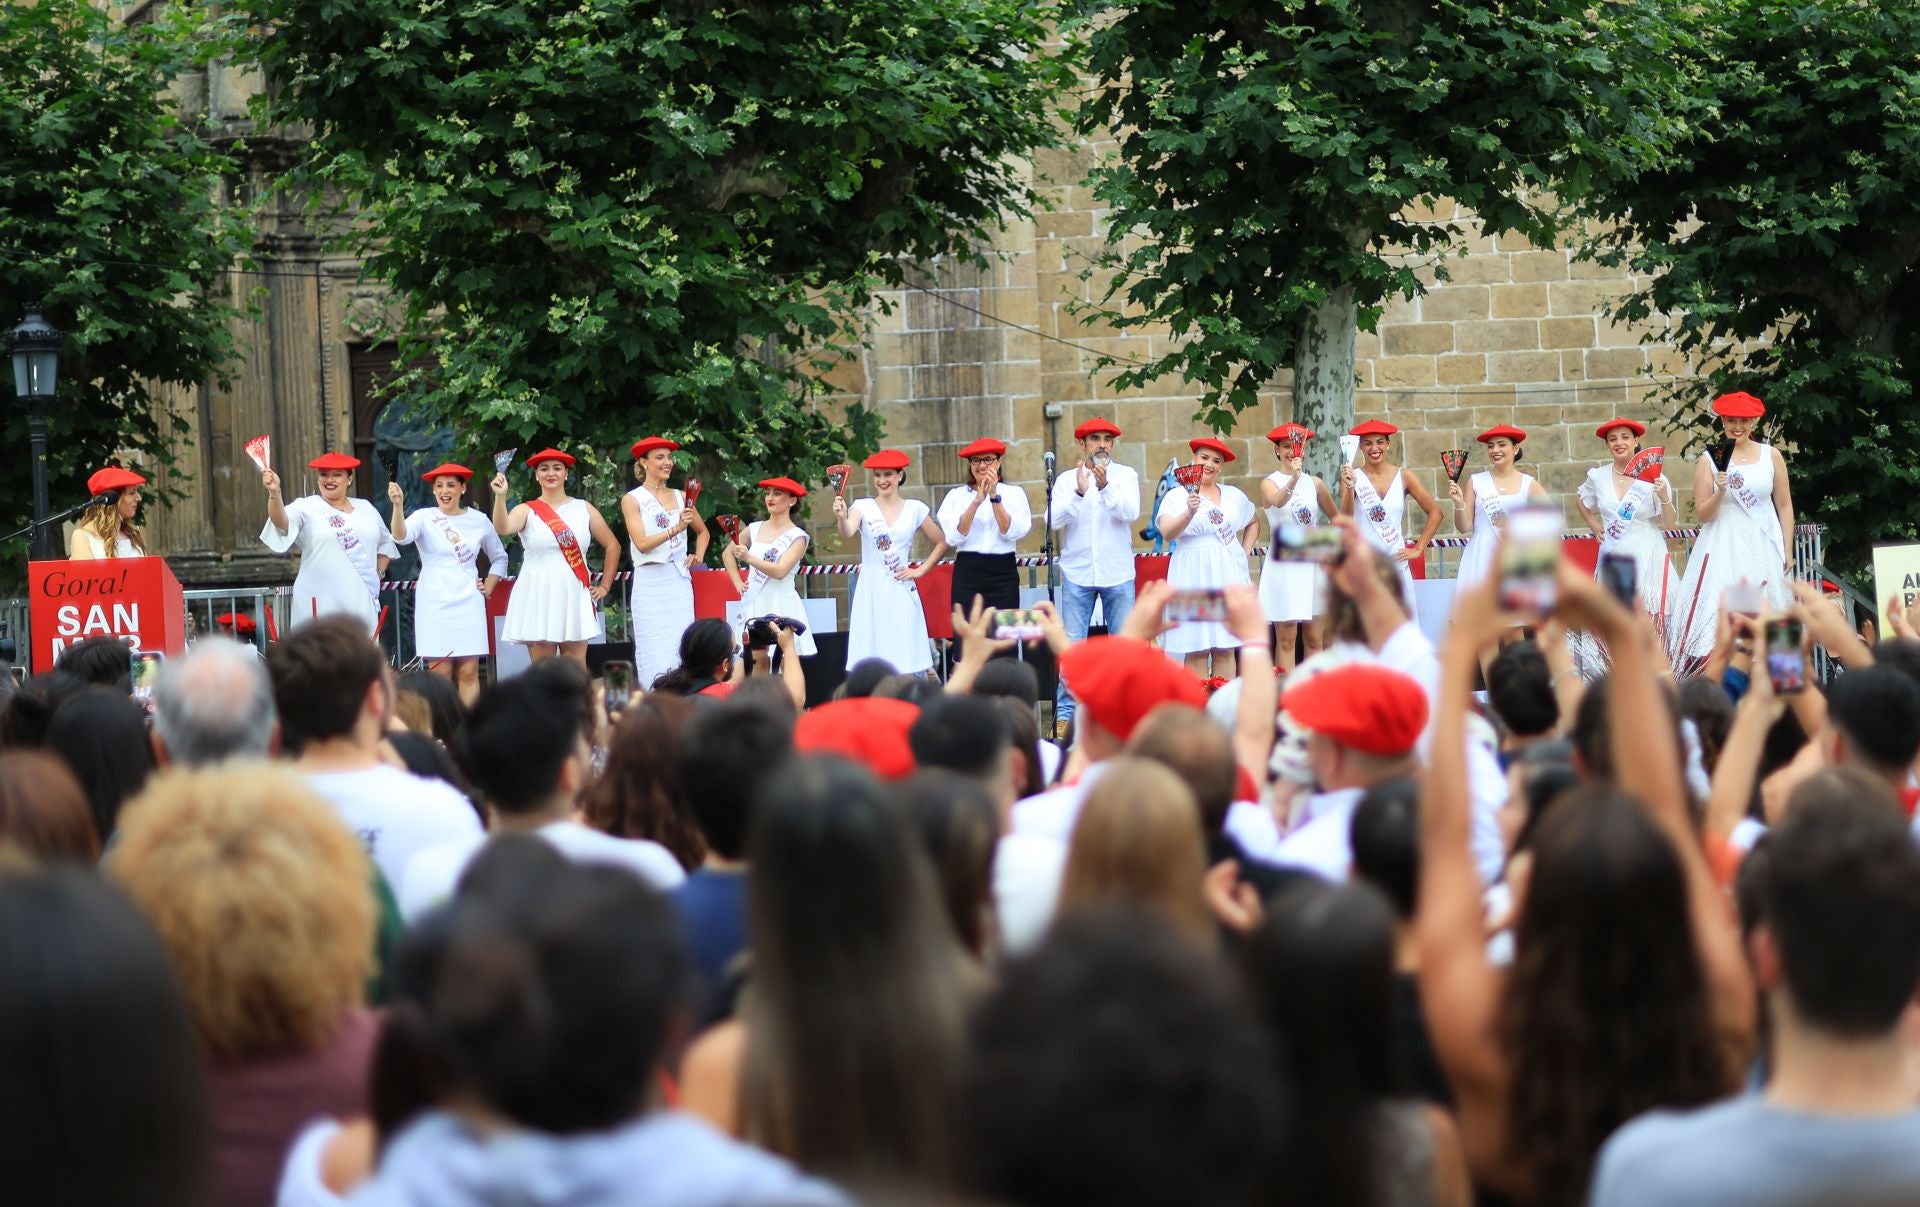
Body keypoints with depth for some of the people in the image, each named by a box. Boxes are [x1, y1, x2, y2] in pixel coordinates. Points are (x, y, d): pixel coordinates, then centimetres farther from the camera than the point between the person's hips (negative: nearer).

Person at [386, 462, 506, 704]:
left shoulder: (479, 520, 8)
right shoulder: (424, 518, 0)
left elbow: (499, 557, 23)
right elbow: (401, 536, -22)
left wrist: (490, 586, 10)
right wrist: (398, 506, -38)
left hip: (468, 603, 2)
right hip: (434, 604, -2)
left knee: (469, 672, -1)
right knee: (440, 673, -4)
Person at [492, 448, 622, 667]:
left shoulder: (583, 509, 10)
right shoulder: (526, 511, 4)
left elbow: (612, 545, 15)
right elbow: (502, 528, -17)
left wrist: (605, 586, 10)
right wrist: (500, 497, -32)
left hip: (574, 597, 1)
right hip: (537, 598, -1)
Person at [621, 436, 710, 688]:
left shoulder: (680, 497, 13)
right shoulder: (632, 500, 0)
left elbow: (703, 531, 29)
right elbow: (642, 543, -11)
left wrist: (699, 555, 11)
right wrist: (675, 529, -22)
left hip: (679, 580, 4)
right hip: (650, 581, -4)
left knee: (682, 651, 0)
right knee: (657, 657, -8)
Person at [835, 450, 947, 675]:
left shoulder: (915, 509, 6)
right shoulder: (863, 507, 3)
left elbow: (941, 543, 14)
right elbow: (847, 532, -18)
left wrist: (920, 570, 4)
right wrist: (841, 517, -39)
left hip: (901, 591, 0)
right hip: (871, 591, 0)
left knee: (905, 663, -3)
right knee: (871, 661, -4)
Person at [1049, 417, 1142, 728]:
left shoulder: (1126, 476, 5)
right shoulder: (1066, 480, 6)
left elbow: (1130, 512, -11)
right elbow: (1055, 520, -7)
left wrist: (1105, 486, -25)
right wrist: (1079, 493, -22)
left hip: (1118, 574, 0)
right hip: (1077, 574, 0)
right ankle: (1064, 712, 0)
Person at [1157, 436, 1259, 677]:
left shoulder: (1234, 495, 14)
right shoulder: (1177, 496, 1)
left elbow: (1253, 524, 29)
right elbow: (1168, 533, -14)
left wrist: (1244, 553, 14)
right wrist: (1189, 513, -30)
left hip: (1229, 575, 3)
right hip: (1193, 576, -3)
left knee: (1225, 649, 2)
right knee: (1196, 650, -6)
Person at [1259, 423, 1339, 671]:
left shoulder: (1315, 483, 10)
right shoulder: (1269, 482, -1)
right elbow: (1277, 501, -26)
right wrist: (1293, 478, -42)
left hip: (1313, 563, 3)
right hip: (1283, 563, -3)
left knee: (1315, 638, 3)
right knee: (1286, 638, -6)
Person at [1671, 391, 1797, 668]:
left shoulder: (1771, 456, 6)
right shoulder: (1709, 460, 2)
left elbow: (1785, 506, 10)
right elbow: (1702, 513, 2)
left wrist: (1788, 550, 6)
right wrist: (1719, 493, -16)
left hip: (1764, 547, 2)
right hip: (1724, 549, -2)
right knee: (1720, 612, -12)